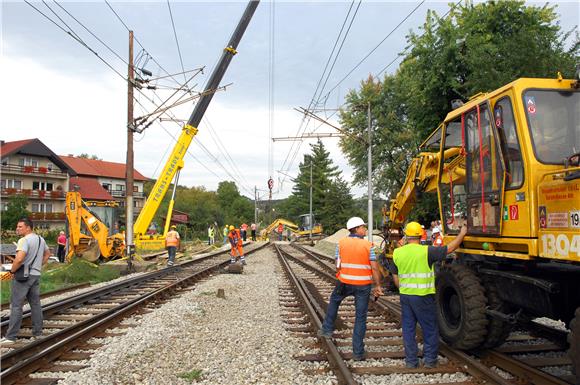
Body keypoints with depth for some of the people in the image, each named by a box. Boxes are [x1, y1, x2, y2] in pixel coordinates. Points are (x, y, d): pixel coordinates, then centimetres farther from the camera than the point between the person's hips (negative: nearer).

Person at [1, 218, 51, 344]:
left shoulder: (24, 240, -16)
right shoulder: (41, 239, 11)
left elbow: (19, 259, -28)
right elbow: (47, 254, 25)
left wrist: (12, 270, -12)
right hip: (36, 275, 8)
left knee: (16, 305, -3)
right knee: (35, 304, 13)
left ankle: (10, 337, 1)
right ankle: (37, 333, 19)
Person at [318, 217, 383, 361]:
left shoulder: (341, 243, -2)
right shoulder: (368, 245, -6)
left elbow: (338, 266, -1)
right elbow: (375, 268, -9)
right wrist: (378, 286, -1)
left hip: (344, 283, 1)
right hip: (363, 285, -1)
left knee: (334, 301, 31)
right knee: (360, 318, 8)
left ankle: (327, 329, 36)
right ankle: (358, 352, 12)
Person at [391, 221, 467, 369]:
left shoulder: (397, 253, 1)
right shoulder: (426, 251, -13)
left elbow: (395, 277, 8)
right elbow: (450, 248, -5)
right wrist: (462, 234, 8)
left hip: (405, 295, 4)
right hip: (423, 296, -4)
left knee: (408, 328, 12)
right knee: (430, 328, 12)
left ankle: (411, 361, 16)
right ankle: (430, 360, 17)